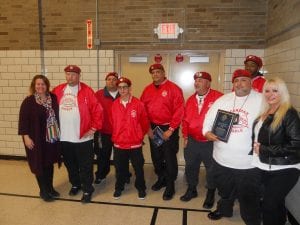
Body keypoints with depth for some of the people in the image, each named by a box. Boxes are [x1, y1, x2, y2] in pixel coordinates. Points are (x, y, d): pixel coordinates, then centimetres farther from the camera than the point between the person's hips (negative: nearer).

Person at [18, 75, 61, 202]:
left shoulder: (53, 98, 1)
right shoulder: (29, 101, -8)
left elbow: (57, 116, 6)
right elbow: (23, 120, -9)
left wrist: (58, 133, 5)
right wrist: (26, 136, -14)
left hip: (52, 138, 4)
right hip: (37, 139, -3)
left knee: (50, 163, 16)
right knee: (39, 165, 8)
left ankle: (50, 188, 33)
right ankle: (43, 191, 24)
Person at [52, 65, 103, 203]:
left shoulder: (87, 91, -8)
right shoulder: (58, 91, 6)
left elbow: (97, 110, -9)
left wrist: (94, 128, -10)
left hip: (83, 137, -4)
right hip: (64, 137, 5)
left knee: (85, 166, 6)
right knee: (70, 164, 20)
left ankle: (87, 190, 22)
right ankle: (75, 184, 41)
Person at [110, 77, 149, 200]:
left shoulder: (138, 104, -11)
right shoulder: (114, 105, -3)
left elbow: (144, 122, 0)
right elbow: (112, 122, 7)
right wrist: (115, 136, 12)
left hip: (135, 144, -2)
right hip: (118, 143, 2)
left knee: (138, 167, 12)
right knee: (119, 168, 16)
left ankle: (141, 188, 33)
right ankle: (119, 188, 38)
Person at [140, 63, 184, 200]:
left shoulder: (173, 89, -10)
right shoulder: (147, 90, 5)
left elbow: (179, 111, -14)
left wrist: (170, 130, -15)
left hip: (168, 129, -5)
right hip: (153, 129, 5)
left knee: (169, 158, 3)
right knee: (156, 156, 16)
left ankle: (170, 186, 20)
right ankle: (161, 179, 37)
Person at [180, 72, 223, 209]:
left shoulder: (219, 98, -15)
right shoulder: (190, 100, 5)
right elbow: (185, 119, 10)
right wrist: (185, 137, 8)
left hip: (211, 142, -5)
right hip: (192, 141, 5)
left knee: (211, 169, 13)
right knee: (190, 166, 18)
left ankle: (210, 194, 35)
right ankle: (191, 189, 40)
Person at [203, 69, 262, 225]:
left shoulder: (261, 101, -7)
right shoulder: (223, 99, 5)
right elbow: (209, 117, 6)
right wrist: (207, 132, -12)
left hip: (249, 162, -4)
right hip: (222, 158, 4)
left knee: (249, 197, 13)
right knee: (225, 189, 26)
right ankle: (224, 209, 52)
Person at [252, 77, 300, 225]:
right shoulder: (264, 113, 7)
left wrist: (263, 150, -19)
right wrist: (256, 146, -2)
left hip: (284, 170, -7)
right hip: (266, 168, 7)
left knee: (269, 205, -2)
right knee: (276, 203, 22)